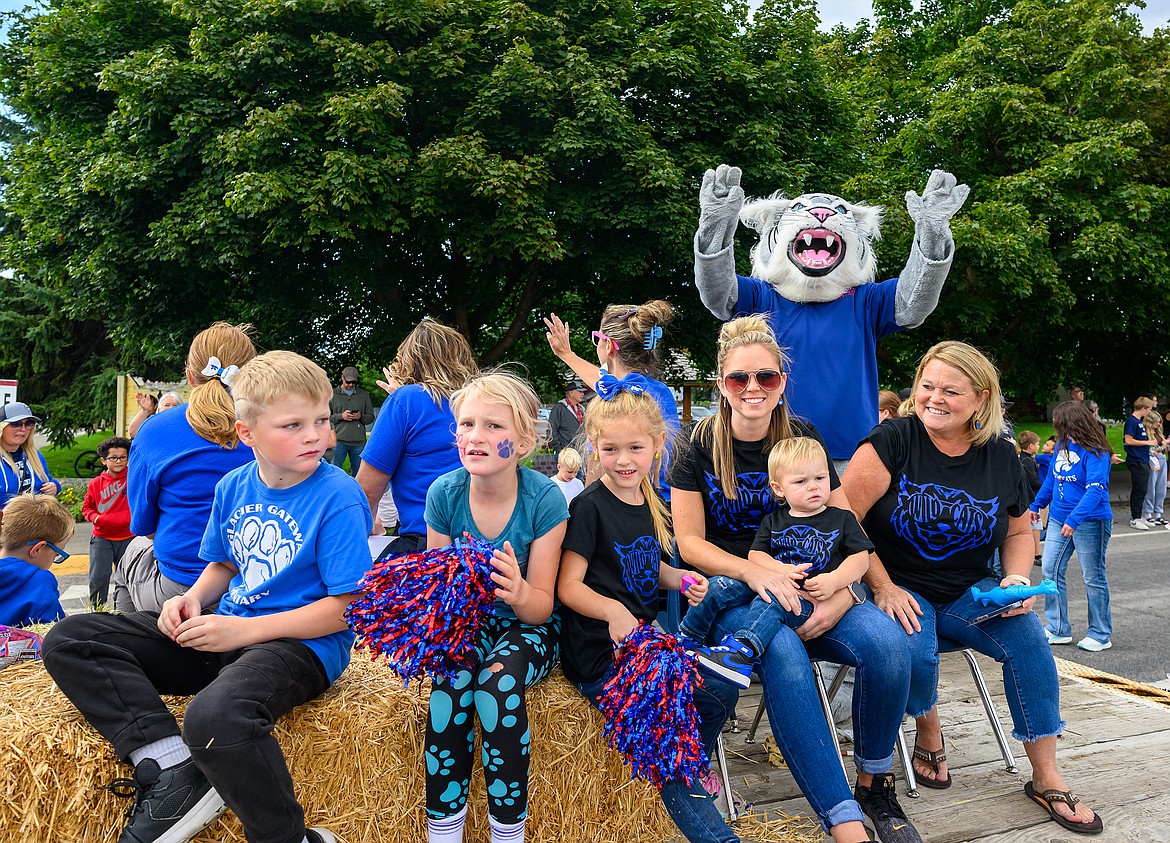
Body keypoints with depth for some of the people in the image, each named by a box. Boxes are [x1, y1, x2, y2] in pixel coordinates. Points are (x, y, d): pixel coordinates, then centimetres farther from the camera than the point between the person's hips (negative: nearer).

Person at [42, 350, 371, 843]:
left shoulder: (338, 498, -14)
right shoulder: (233, 487, 7)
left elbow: (348, 607, -16)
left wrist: (245, 629, -19)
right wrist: (194, 598, -2)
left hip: (303, 643, -8)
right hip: (225, 629, 8)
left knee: (215, 717, -41)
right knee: (68, 641, -1)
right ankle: (172, 769, -17)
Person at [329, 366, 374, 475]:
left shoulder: (364, 395, 13)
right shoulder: (333, 394, 7)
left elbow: (371, 417, 12)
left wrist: (361, 417, -9)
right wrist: (340, 416, -12)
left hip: (359, 441, 2)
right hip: (339, 440, -2)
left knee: (358, 474, 9)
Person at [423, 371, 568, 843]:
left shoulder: (544, 499, -17)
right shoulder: (445, 494, -10)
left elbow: (541, 606, -15)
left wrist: (518, 593, -39)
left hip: (526, 626, -2)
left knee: (499, 680, -32)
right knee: (452, 680, -29)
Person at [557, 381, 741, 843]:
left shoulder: (651, 504, 9)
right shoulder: (590, 506, -13)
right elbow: (568, 586, -14)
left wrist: (680, 579, 1)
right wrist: (613, 610, -31)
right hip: (598, 654, -7)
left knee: (719, 691, 0)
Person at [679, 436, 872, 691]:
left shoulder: (842, 520, 12)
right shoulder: (773, 522, 19)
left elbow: (860, 558, 5)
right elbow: (755, 554, 10)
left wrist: (834, 580, -15)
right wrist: (779, 569, -12)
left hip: (807, 598, -4)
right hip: (765, 584, 4)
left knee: (771, 603, -37)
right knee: (717, 586, -18)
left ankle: (741, 652, -59)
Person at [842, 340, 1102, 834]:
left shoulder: (1001, 457, 4)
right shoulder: (892, 441, -10)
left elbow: (1018, 532, 17)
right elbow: (844, 518, -15)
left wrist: (1018, 578, -3)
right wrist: (883, 587, -19)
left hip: (971, 590, 4)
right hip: (901, 589, -3)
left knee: (1027, 635, -22)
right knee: (914, 649, -31)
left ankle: (1047, 778, -6)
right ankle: (929, 734, 4)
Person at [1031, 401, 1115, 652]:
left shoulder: (1095, 453, -18)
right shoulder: (1062, 445, 5)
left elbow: (1095, 490, -27)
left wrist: (1074, 520, -36)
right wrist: (1036, 505, 21)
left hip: (1089, 521, -7)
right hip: (1059, 518, 7)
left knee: (1093, 578, 4)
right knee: (1051, 570, 6)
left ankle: (1101, 635, 18)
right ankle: (1058, 629, 17)